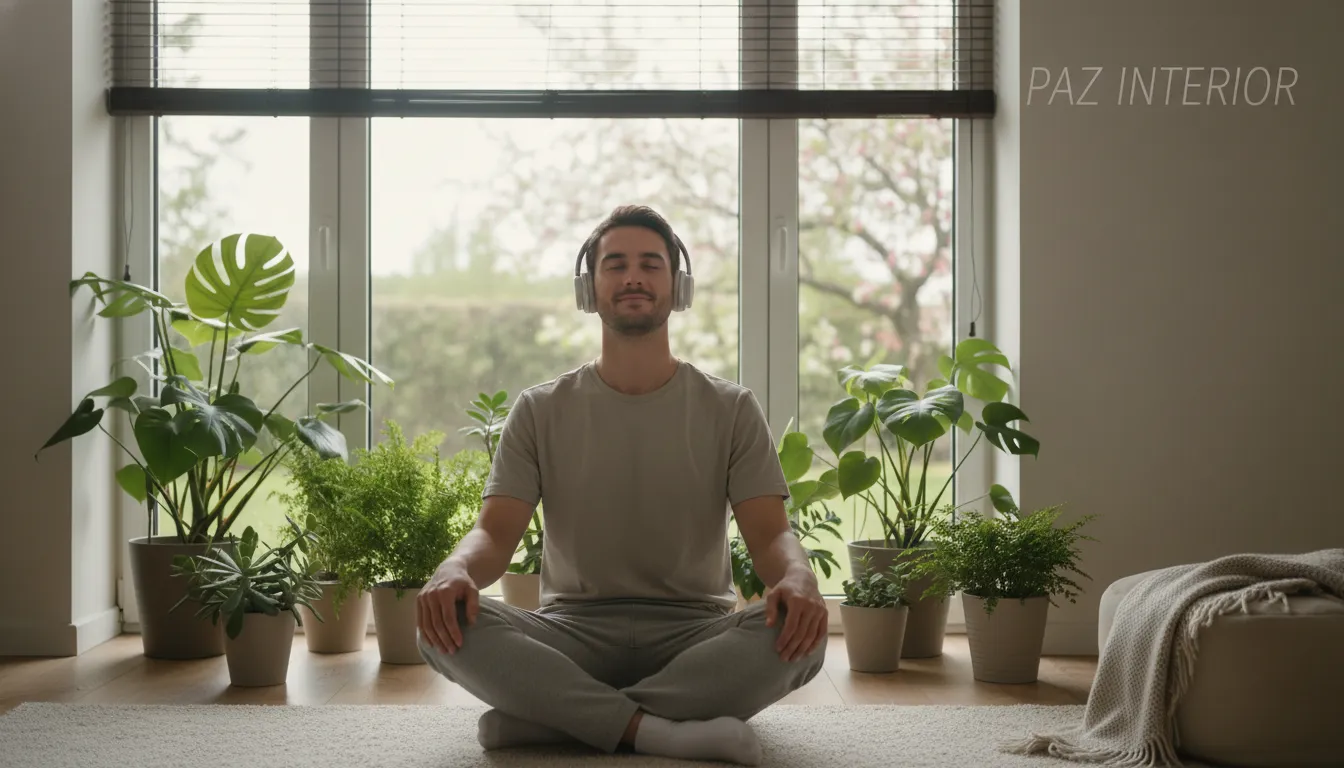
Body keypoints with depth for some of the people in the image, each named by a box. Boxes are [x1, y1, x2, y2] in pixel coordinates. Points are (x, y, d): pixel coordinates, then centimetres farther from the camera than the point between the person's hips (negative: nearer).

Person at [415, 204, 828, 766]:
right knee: (450, 624, -29)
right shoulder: (540, 411, 8)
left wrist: (798, 578, -29)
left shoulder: (730, 409, 7)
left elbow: (770, 533, -3)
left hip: (694, 635, 0)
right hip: (573, 635, 0)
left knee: (798, 633, -32)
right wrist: (456, 571, -28)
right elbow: (496, 531, -2)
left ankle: (550, 716, -29)